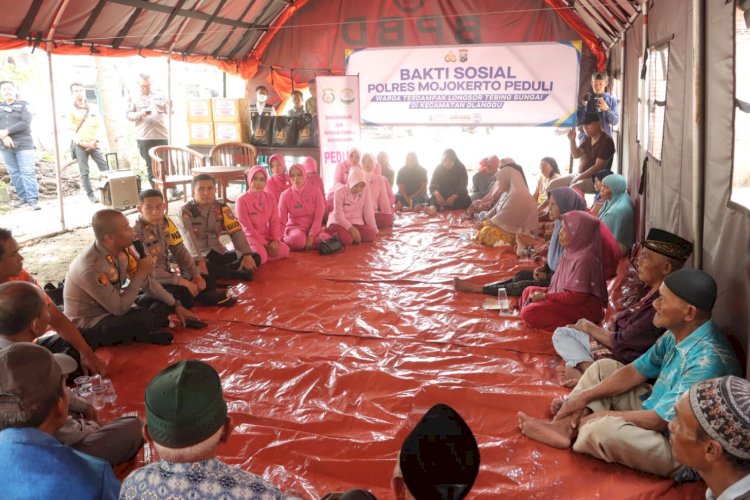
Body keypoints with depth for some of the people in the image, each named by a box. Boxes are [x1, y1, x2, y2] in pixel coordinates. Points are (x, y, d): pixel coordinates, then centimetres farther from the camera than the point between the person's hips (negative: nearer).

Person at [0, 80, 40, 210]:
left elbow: (25, 123, -12)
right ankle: (23, 197, 13)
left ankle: (33, 199, -11)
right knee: (14, 173, 6)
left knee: (27, 172, -10)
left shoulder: (23, 105, 2)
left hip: (23, 145, -4)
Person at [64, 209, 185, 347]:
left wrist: (176, 305, 2)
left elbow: (146, 281, 3)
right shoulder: (91, 267, -33)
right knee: (145, 319, -30)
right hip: (88, 325, -7)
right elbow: (119, 308, -26)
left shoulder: (122, 249, -10)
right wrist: (141, 272, -22)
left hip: (111, 311, 7)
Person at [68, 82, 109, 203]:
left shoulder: (93, 109, 11)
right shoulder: (71, 110, 5)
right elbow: (71, 129, 1)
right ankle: (90, 195, 2)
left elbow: (100, 126, 6)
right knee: (84, 172, -3)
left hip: (93, 144, 2)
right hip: (80, 145, -2)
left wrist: (95, 141, -6)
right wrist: (80, 142, -11)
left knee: (105, 168, -6)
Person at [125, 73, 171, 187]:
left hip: (162, 135, 1)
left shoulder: (159, 95, 12)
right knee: (150, 165, 4)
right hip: (144, 137, -1)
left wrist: (170, 106, -10)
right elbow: (129, 116, 3)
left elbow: (168, 112, 13)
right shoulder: (133, 98, 7)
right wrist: (140, 114, -15)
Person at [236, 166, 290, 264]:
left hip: (266, 236, 6)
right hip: (249, 237, -5)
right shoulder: (242, 200, -13)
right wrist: (265, 244, -18)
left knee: (284, 250, -18)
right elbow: (247, 228, -15)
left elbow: (275, 221, 2)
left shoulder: (270, 197, 3)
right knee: (260, 255, -33)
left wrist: (275, 240, -15)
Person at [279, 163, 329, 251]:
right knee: (298, 239, -40)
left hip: (312, 227, 3)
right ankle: (285, 241, -6)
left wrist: (311, 236, -21)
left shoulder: (315, 192, -5)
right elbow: (281, 221, -6)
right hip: (294, 227, -3)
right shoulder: (285, 195, -7)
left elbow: (318, 217, -9)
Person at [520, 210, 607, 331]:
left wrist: (545, 296, -18)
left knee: (530, 311, -20)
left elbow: (576, 297, -25)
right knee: (529, 292, 14)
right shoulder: (571, 251, 4)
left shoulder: (584, 259, -25)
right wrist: (544, 292, -1)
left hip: (583, 308, -10)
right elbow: (561, 282, 14)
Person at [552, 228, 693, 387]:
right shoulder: (649, 291, 4)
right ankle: (589, 369, -14)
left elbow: (622, 342, -20)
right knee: (562, 333, 4)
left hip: (626, 361, -10)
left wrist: (590, 328, -5)